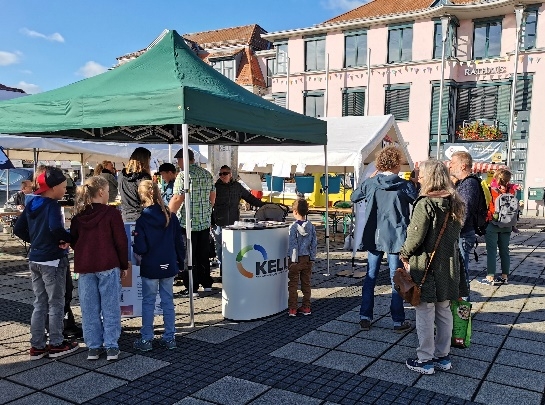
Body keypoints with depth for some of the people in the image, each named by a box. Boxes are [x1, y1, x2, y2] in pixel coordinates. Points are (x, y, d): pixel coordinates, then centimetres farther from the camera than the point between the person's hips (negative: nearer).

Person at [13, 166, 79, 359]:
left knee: (40, 304, 15)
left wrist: (35, 241, 14)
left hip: (35, 259, 8)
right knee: (56, 304, 5)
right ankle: (56, 344, 15)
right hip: (52, 260, -8)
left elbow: (19, 229, 11)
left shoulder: (31, 204, 8)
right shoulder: (52, 205, -17)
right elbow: (55, 228, -33)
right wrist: (69, 239, -17)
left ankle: (37, 346, 21)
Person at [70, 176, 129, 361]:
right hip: (108, 266, -4)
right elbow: (121, 241, -7)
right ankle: (111, 347, 6)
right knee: (110, 307, 4)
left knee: (89, 308, 9)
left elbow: (73, 241, 11)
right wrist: (124, 265, 3)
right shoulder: (112, 213, -8)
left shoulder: (78, 216, 5)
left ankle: (93, 347, 14)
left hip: (84, 267, 4)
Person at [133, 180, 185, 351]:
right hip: (169, 265, 4)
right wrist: (180, 262, 14)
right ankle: (169, 338, 18)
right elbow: (179, 242, 3)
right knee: (168, 301, 11)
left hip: (150, 267, -4)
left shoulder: (142, 220, -13)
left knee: (148, 302, 8)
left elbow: (140, 248, -15)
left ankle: (146, 340, 15)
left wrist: (135, 246, 7)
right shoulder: (171, 217, -1)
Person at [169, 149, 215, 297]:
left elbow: (177, 199, -19)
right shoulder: (207, 174, 8)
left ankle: (192, 288, 6)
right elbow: (212, 197, 13)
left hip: (187, 222, -7)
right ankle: (207, 284, 25)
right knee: (203, 255, 17)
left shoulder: (183, 175, -13)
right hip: (205, 222, 7)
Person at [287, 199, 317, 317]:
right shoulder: (311, 226, 1)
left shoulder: (293, 227, -14)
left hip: (296, 259, -5)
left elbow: (292, 245, -14)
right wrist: (312, 257, 12)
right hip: (307, 259, 5)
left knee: (293, 284, 4)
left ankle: (292, 308, 6)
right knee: (306, 283, 13)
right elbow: (314, 243, 5)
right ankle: (306, 307, 19)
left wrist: (292, 260, -9)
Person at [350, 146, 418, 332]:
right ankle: (398, 321, 13)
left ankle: (365, 318, 18)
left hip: (373, 237, 3)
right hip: (396, 238, -3)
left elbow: (353, 197, 13)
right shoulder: (405, 185, -10)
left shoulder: (370, 183, -3)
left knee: (370, 277, 13)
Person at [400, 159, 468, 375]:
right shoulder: (455, 204, 5)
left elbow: (415, 237, -18)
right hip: (448, 266, 7)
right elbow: (455, 233, 13)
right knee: (444, 311, 16)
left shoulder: (425, 204, -18)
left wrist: (404, 254, -1)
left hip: (425, 266, -7)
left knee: (425, 313, 3)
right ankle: (442, 356, 27)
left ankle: (425, 360, 13)